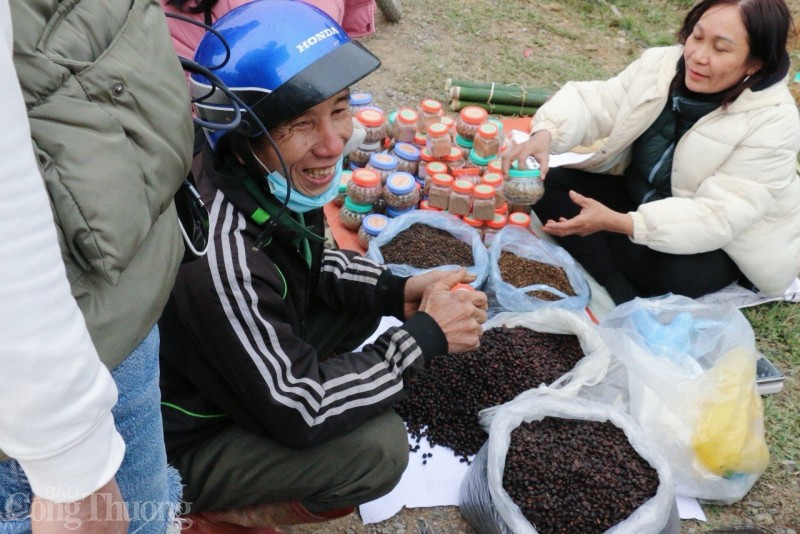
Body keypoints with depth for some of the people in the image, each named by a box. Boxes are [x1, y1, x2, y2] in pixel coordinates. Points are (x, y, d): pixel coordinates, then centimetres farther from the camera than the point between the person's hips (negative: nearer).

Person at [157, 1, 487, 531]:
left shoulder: (271, 181, -14)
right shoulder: (218, 254, -38)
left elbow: (302, 265, 6)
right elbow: (297, 412, -30)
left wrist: (396, 292, -10)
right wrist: (425, 335, -22)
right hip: (180, 446, -8)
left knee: (361, 300, 4)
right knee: (378, 448, -22)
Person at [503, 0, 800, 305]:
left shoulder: (773, 125, -27)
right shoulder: (662, 64, -13)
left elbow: (718, 216, -33)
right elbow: (595, 104, -12)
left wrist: (619, 222, -45)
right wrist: (546, 134, -37)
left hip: (726, 243, -6)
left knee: (661, 270, -39)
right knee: (549, 184, -13)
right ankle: (628, 300, -22)